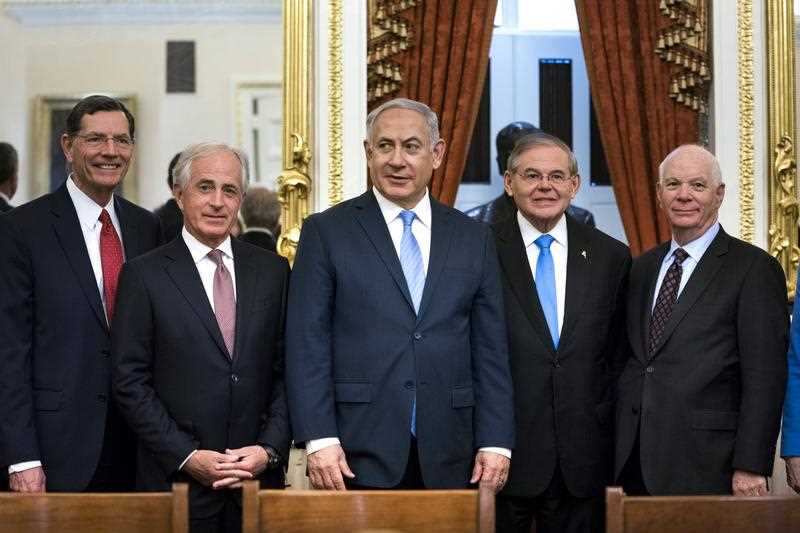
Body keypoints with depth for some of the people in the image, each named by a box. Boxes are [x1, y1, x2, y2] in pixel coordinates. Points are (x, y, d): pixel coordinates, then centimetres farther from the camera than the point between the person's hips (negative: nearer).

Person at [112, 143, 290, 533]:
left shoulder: (272, 271, 8)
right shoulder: (143, 275, -1)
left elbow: (287, 371, 7)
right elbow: (130, 382, -4)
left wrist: (270, 449, -6)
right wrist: (187, 457, -11)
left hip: (259, 476, 3)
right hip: (176, 480, -2)